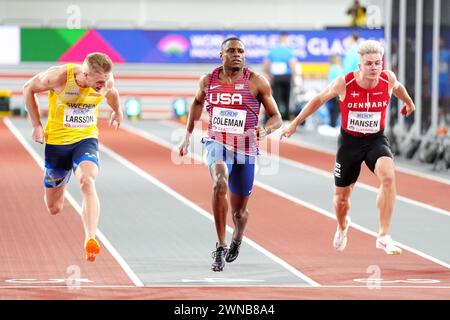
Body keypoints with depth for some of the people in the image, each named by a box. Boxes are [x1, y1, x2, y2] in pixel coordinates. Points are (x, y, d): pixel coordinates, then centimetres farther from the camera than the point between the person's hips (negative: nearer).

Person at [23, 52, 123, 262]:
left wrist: (117, 111, 31)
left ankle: (90, 240, -40)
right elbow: (29, 88, -5)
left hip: (86, 139, 1)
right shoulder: (60, 76, -23)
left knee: (88, 183, -32)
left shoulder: (106, 81, -14)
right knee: (54, 209, 9)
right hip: (56, 140, -1)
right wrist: (36, 125, -4)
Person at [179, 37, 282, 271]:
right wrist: (188, 136, 21)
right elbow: (197, 103, 24)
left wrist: (265, 130, -23)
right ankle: (220, 247, -26)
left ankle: (237, 239, 50)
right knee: (220, 184, -33)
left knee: (239, 212, 12)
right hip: (217, 143, 0)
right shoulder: (208, 81, 2)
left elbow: (276, 118, -2)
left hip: (245, 149, 0)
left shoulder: (256, 83, -6)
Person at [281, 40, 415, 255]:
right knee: (341, 198, 13)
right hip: (349, 141, 0)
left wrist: (408, 103, 34)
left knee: (388, 176, -31)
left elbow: (398, 87, 14)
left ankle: (383, 237, -25)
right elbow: (319, 100, -1)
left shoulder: (388, 80, -14)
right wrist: (295, 123, 5)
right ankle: (342, 227, 51)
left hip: (376, 140, 0)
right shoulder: (344, 84, -20)